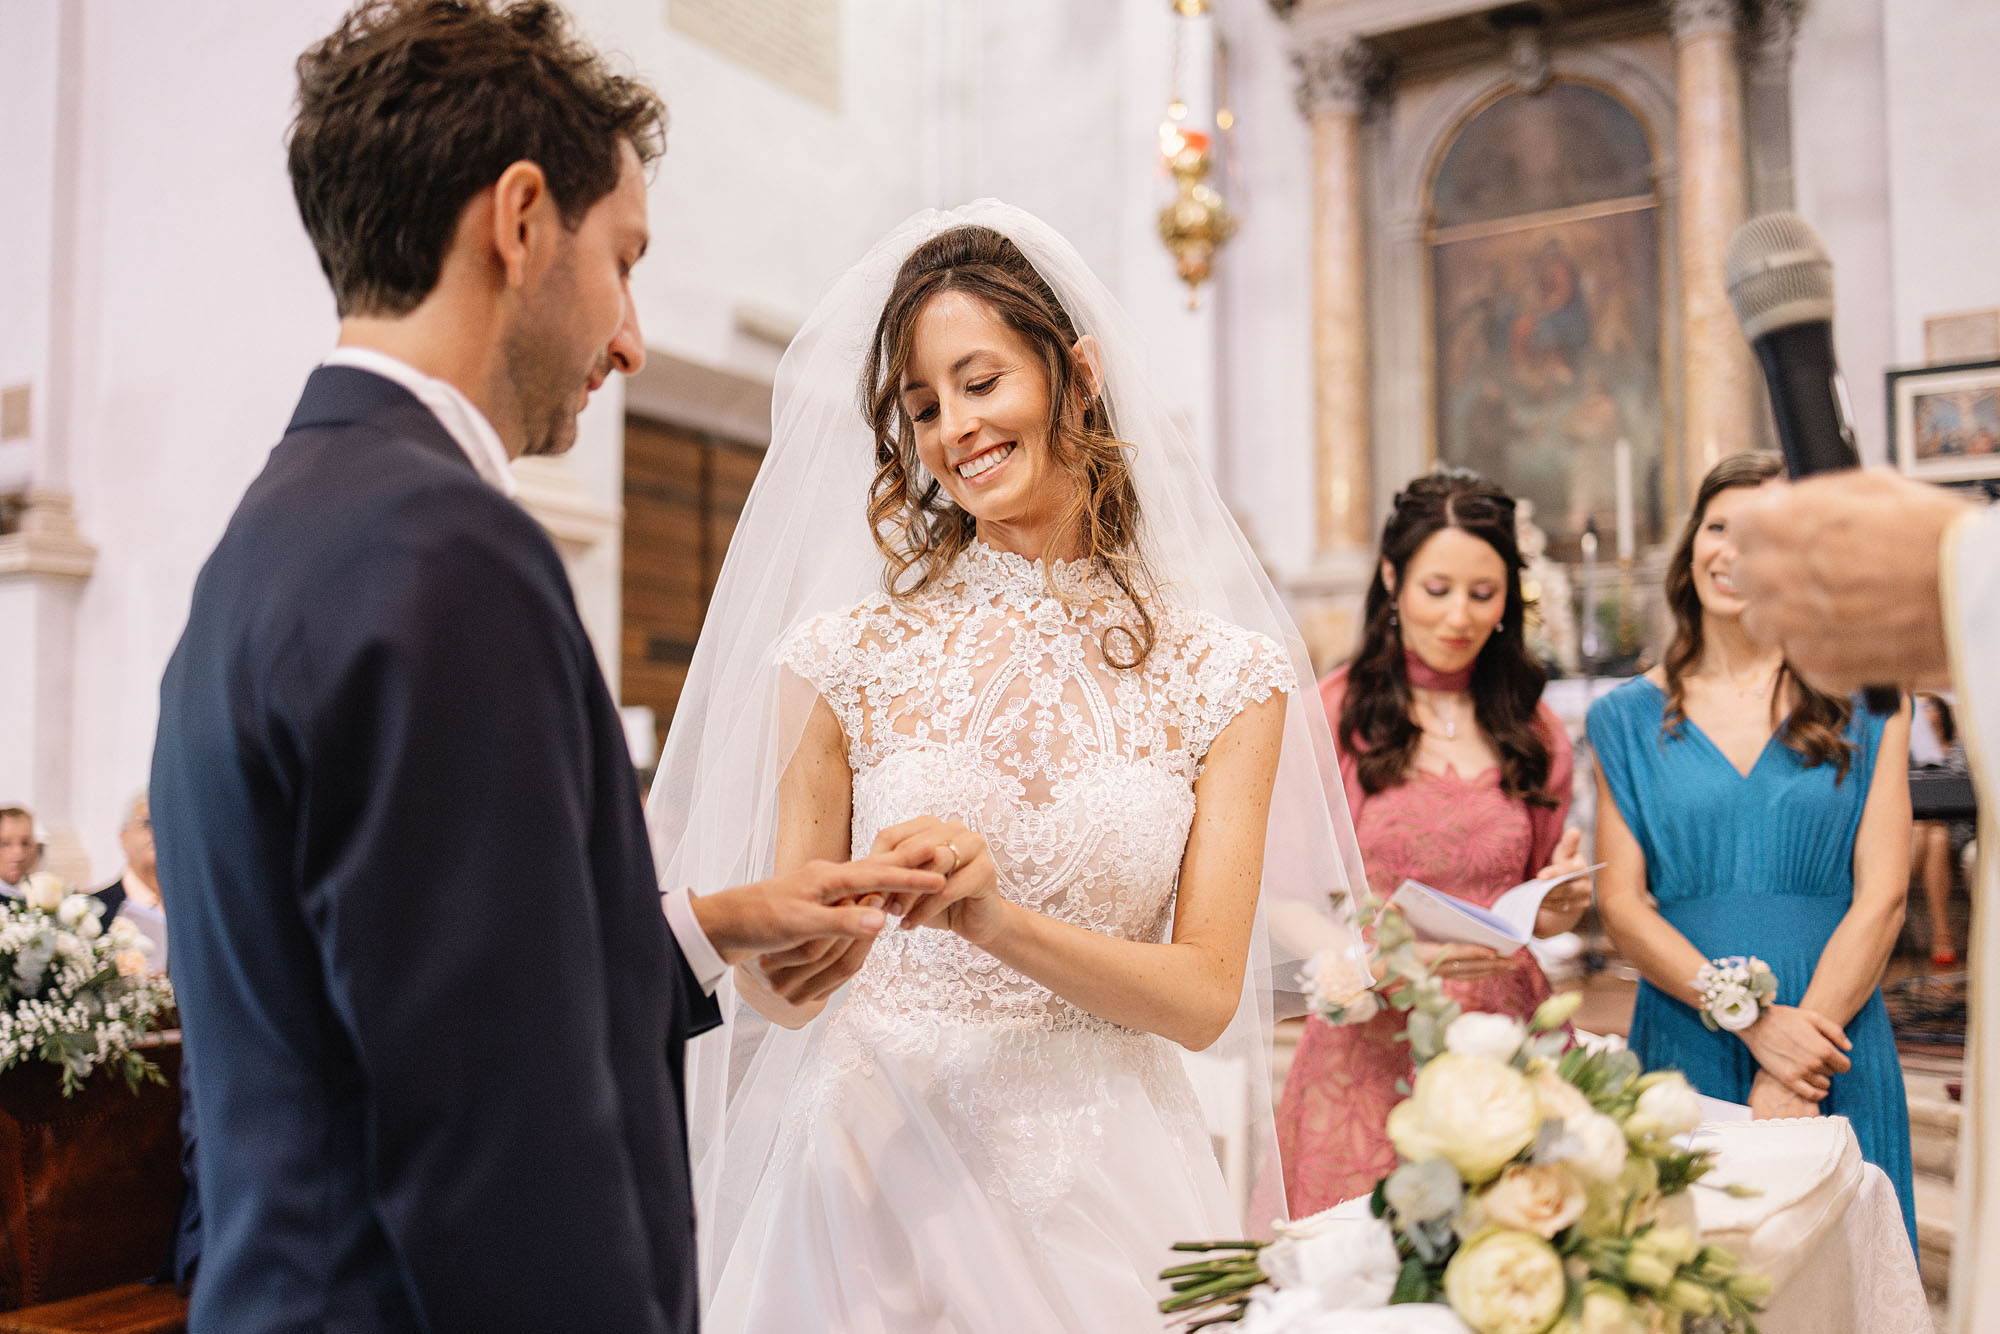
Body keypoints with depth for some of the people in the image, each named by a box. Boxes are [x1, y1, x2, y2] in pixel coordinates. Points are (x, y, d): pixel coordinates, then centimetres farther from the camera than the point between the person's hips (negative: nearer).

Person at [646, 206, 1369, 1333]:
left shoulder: (1224, 676, -3)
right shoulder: (847, 656, -4)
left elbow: (1204, 996, -7)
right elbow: (790, 988, 0)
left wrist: (998, 919, -23)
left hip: (1106, 1194, 1)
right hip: (880, 1169, 0)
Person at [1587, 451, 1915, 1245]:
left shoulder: (1866, 705, 5)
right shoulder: (1629, 718, 7)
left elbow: (1881, 897, -2)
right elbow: (1621, 904, 0)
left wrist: (1800, 1051, -14)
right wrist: (1752, 1020, -13)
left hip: (1833, 1055, 0)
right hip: (1683, 1052, 1)